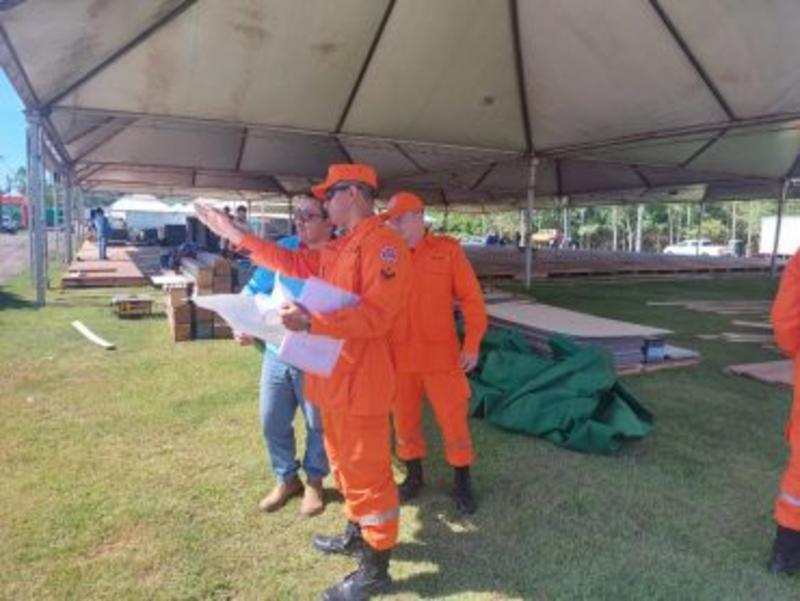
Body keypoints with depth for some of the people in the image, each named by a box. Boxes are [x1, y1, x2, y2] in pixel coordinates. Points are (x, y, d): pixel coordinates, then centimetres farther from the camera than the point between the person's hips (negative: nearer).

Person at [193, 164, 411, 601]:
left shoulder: (383, 244, -18)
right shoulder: (338, 247, 15)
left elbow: (375, 315, -26)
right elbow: (292, 262, 21)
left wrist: (311, 322, -31)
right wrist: (234, 235, 20)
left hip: (360, 378, -10)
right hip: (334, 373, 10)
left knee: (366, 469, 1)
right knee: (343, 460, 23)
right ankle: (356, 533, 42)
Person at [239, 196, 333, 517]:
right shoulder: (283, 248, 1)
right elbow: (254, 289, 6)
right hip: (277, 353, 5)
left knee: (318, 424, 12)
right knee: (272, 422, 13)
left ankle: (314, 481, 37)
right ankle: (286, 478, 37)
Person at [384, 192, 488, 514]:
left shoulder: (447, 249, -5)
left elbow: (471, 298, -3)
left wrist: (472, 344, -7)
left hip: (441, 354, -2)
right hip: (398, 357, 2)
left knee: (453, 419, 6)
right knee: (405, 419, 14)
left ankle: (462, 482, 27)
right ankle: (413, 475, 36)